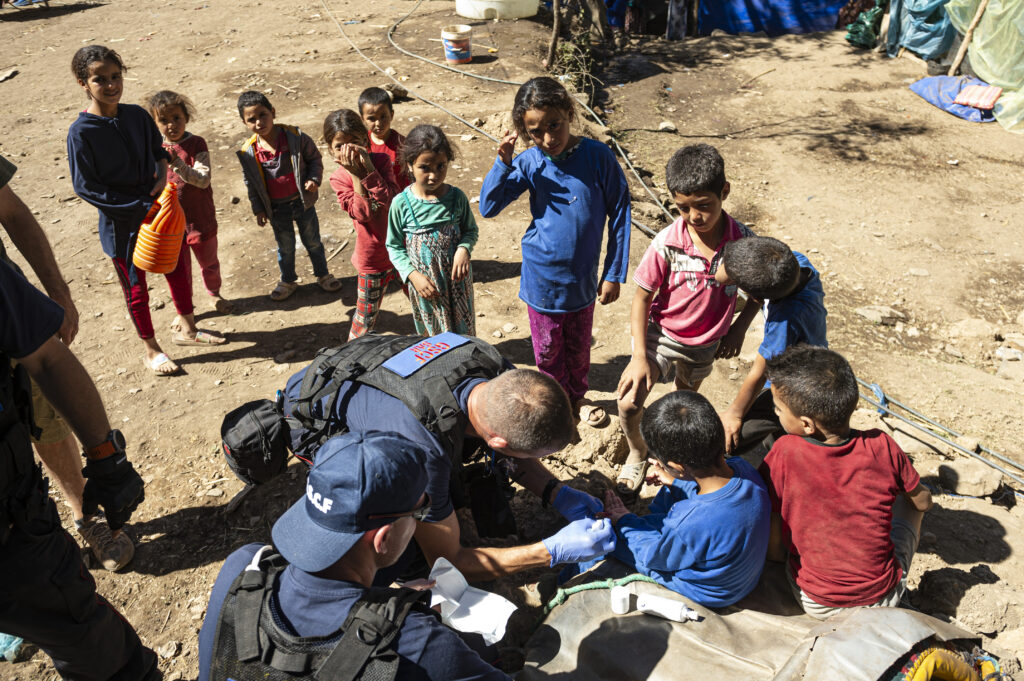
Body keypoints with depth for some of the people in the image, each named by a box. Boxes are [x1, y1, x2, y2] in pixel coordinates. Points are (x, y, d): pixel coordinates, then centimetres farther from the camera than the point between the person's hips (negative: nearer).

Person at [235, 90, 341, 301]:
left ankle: (323, 275, 38)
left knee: (313, 241, 17)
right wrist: (258, 209, 1)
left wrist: (314, 179, -16)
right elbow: (251, 183, 0)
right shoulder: (248, 152, -12)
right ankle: (288, 281, 40)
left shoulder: (295, 137, -16)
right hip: (277, 208, 1)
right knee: (285, 247, 19)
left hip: (302, 201, -1)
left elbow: (315, 158, -1)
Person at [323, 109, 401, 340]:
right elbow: (362, 213, -22)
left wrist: (368, 167, -24)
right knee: (366, 316, 10)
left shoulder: (381, 160, -7)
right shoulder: (339, 178, -9)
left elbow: (390, 201, -21)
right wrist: (355, 174, -24)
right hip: (372, 258, -2)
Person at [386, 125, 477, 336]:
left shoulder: (456, 197, -10)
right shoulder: (401, 203, -14)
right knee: (430, 334, 16)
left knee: (463, 331, 16)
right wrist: (413, 275, -16)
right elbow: (394, 247, -4)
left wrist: (464, 249, -17)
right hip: (424, 284, -1)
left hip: (457, 279, 1)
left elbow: (470, 230, 5)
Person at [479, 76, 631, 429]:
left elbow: (619, 215, -8)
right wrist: (502, 164, -24)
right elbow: (488, 207, -9)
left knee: (578, 345, 21)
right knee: (548, 349, 17)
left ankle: (577, 397, 46)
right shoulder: (529, 163, -11)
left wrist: (613, 274, -6)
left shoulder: (597, 156, -15)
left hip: (582, 276, 0)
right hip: (541, 277, 0)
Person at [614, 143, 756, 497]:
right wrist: (639, 356, -20)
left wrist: (739, 328, -5)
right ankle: (637, 454, 19)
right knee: (628, 403, -15)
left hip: (706, 343, 2)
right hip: (661, 334, -2)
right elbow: (642, 298, -16)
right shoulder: (667, 243, -25)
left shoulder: (742, 240, -20)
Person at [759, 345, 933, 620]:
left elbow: (773, 551, -14)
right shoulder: (882, 447, -16)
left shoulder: (785, 454, -22)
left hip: (815, 604, -1)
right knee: (909, 500, 23)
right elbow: (924, 502, 5)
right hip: (884, 600, 2)